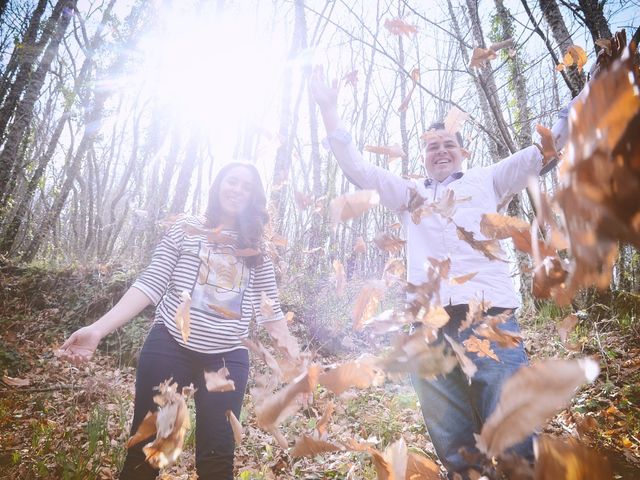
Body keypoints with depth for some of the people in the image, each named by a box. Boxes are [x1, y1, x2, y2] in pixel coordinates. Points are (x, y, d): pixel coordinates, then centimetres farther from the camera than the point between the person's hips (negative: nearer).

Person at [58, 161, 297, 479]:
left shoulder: (256, 250, 8)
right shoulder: (186, 230, 3)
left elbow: (270, 311, 9)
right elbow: (150, 285, -2)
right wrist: (98, 329, -14)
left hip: (227, 360, 2)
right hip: (169, 348, -1)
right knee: (146, 449, 9)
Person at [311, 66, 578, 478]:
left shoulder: (488, 181, 23)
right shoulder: (410, 193, 27)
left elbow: (548, 147, 20)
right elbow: (356, 166, 22)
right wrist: (329, 108, 16)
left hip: (490, 315, -1)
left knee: (516, 441, -7)